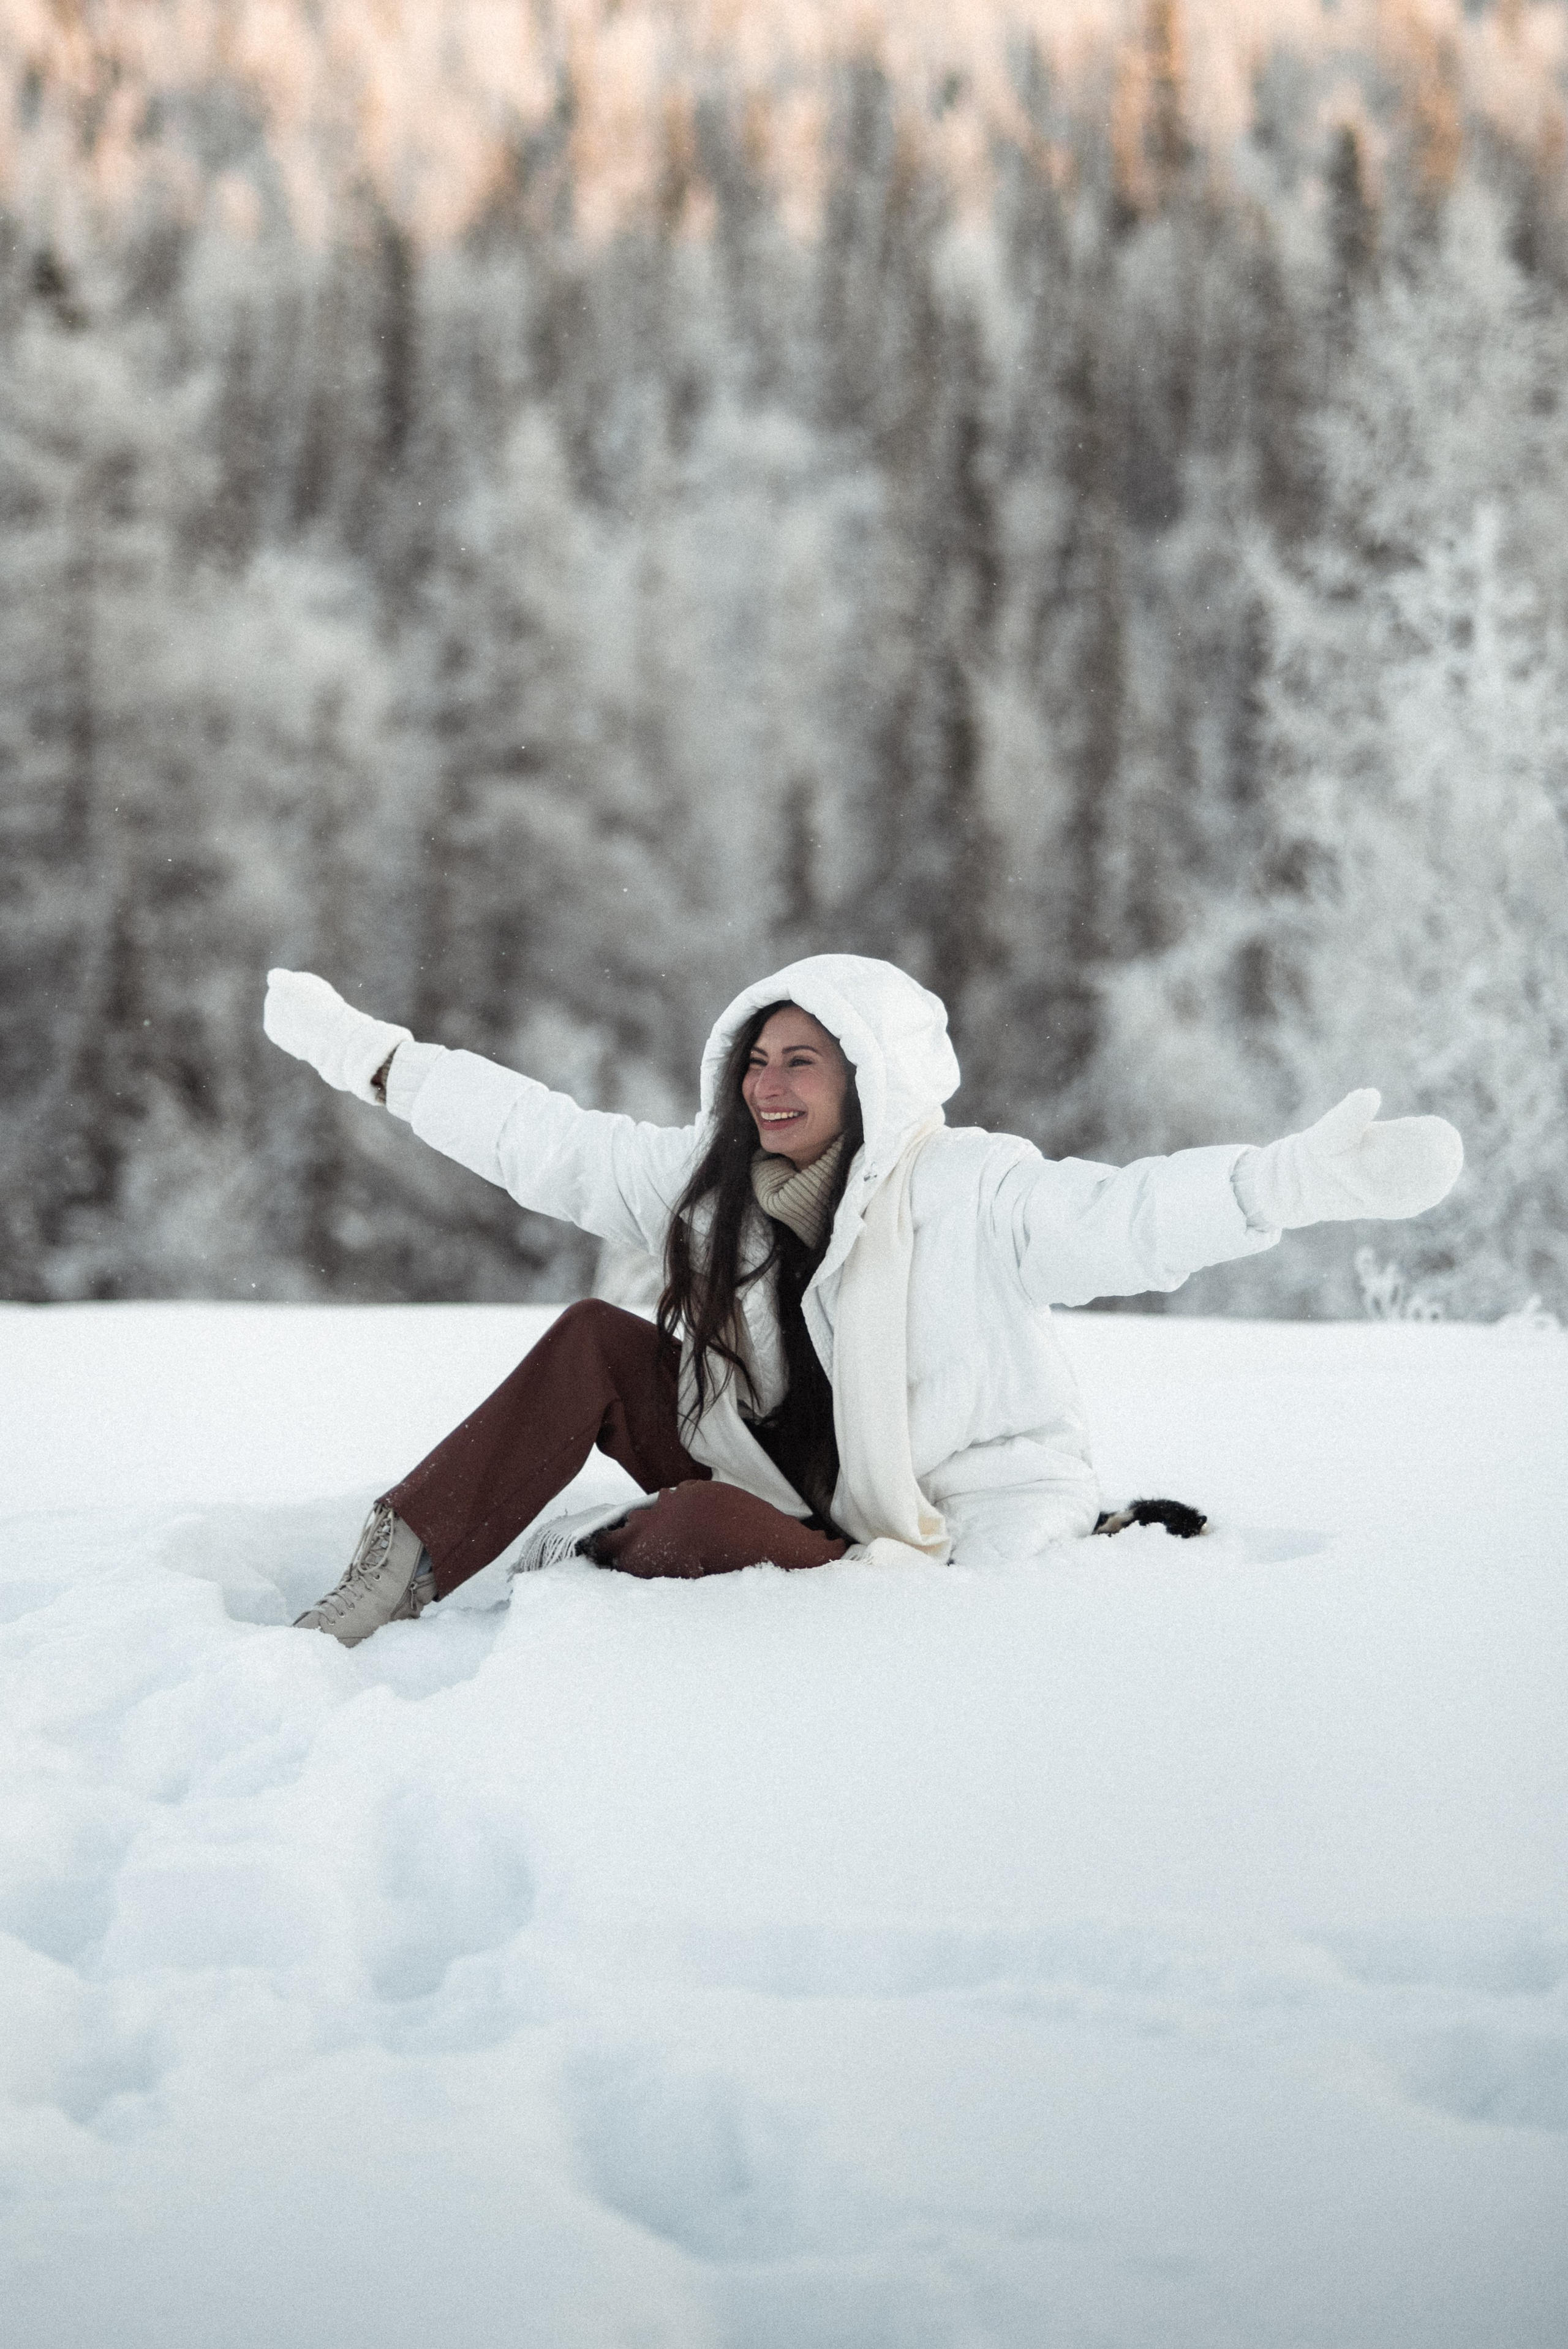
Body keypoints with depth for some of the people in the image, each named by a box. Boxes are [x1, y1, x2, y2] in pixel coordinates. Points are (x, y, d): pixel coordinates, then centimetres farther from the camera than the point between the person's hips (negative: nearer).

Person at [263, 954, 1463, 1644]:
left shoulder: (971, 1193, -17)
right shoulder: (716, 1181, 4)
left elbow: (1128, 1216, -32)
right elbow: (543, 1140, 10)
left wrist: (1313, 1177, -49)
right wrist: (369, 1055, 12)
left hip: (942, 1562, -7)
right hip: (784, 1496, 7)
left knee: (700, 1523, -32)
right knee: (595, 1343, -7)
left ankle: (555, 1563, 1)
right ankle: (391, 1583, -11)